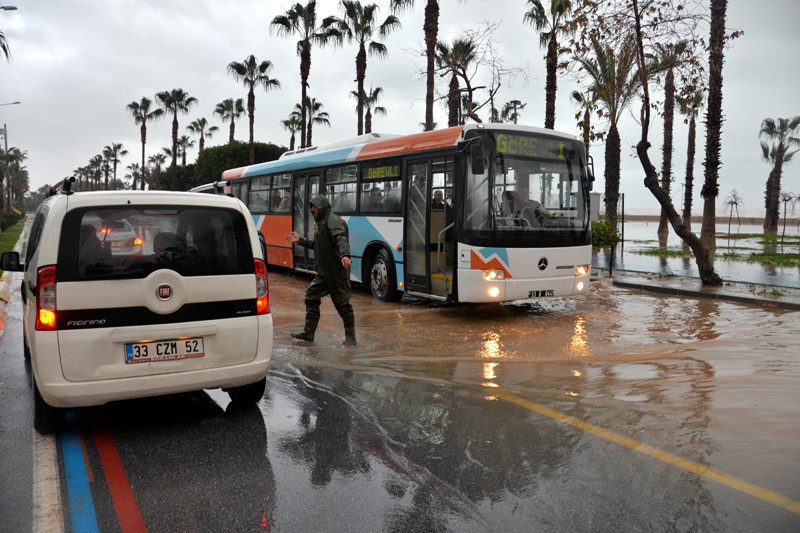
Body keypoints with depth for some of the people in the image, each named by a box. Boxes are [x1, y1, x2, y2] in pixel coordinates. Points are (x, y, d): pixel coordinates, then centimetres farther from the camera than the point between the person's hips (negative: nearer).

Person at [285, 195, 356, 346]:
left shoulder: (332, 221, -13)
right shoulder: (320, 222, 18)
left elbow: (341, 240, -29)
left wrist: (344, 255, -46)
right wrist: (300, 240, 27)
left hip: (337, 273, -10)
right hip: (323, 272, 10)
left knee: (342, 305, -2)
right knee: (311, 297, 13)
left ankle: (350, 338, 9)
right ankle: (308, 333, 23)